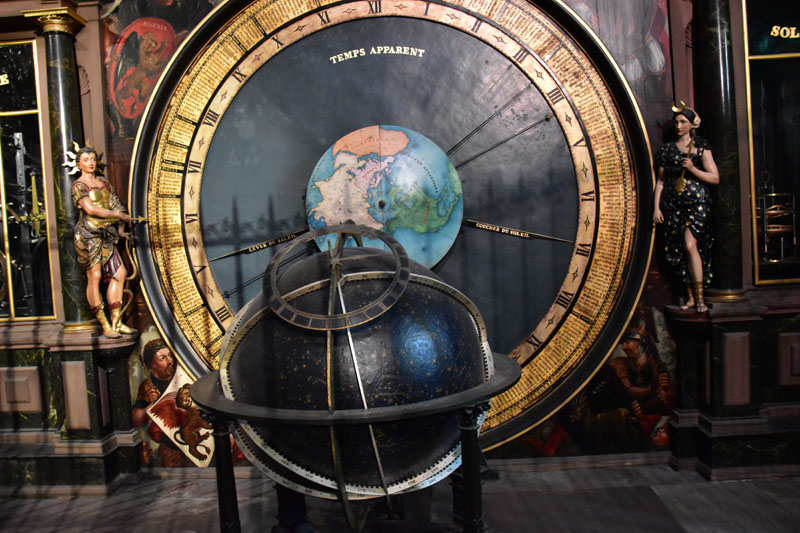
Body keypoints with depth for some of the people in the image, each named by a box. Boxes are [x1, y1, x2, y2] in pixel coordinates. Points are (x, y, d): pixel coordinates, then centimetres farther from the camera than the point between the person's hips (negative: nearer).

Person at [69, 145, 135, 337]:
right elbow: (90, 209, -15)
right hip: (88, 234, -7)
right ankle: (105, 325, -2)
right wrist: (119, 215, -11)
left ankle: (116, 322, 6)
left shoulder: (104, 183, 18)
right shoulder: (78, 185, -2)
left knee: (119, 273, 0)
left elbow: (116, 205, 17)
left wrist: (120, 228, 2)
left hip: (106, 235, 7)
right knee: (94, 276, -6)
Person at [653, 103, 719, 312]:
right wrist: (656, 207, 5)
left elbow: (715, 178, 1)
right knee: (678, 250, 1)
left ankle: (699, 296, -8)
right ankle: (691, 296, 13)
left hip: (697, 203, -3)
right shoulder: (667, 150, 11)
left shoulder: (701, 147, 4)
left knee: (690, 245, -18)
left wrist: (693, 169, -14)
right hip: (673, 204, 3)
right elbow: (660, 180, 13)